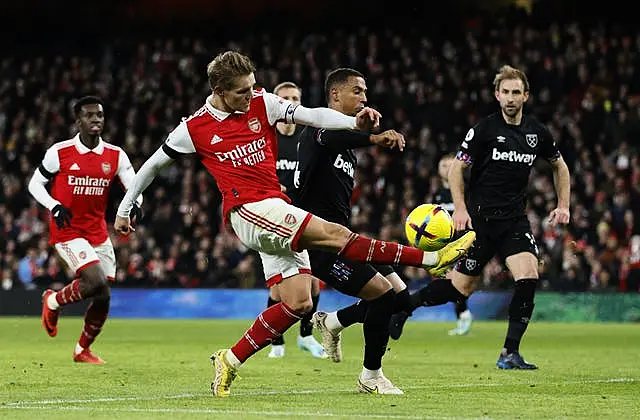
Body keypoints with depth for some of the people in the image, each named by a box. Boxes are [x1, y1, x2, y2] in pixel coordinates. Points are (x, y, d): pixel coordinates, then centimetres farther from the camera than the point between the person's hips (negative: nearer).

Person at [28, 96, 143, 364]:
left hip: (99, 234, 5)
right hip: (67, 232, -5)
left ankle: (83, 349, 26)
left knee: (103, 297, 4)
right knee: (97, 282, -24)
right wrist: (54, 207, -14)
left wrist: (135, 203, -24)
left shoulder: (115, 156, 2)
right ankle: (53, 301, 5)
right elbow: (35, 184, 2)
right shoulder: (59, 152, -7)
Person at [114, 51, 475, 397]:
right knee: (333, 234, -20)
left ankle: (231, 361, 7)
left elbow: (311, 116, -3)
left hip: (278, 211, 6)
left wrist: (354, 122, -21)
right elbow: (153, 165, 13)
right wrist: (124, 208, 18)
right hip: (248, 211, -6)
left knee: (298, 302, -3)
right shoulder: (195, 129, 0)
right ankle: (431, 258, -20)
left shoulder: (262, 103, 8)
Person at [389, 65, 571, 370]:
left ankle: (510, 353, -11)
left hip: (515, 218, 3)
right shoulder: (485, 129, -8)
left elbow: (560, 166, 22)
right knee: (462, 287, -1)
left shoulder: (537, 133, 5)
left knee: (528, 276, -18)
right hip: (481, 217, -3)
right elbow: (456, 168, -3)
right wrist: (460, 208, -14)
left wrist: (563, 205, 13)